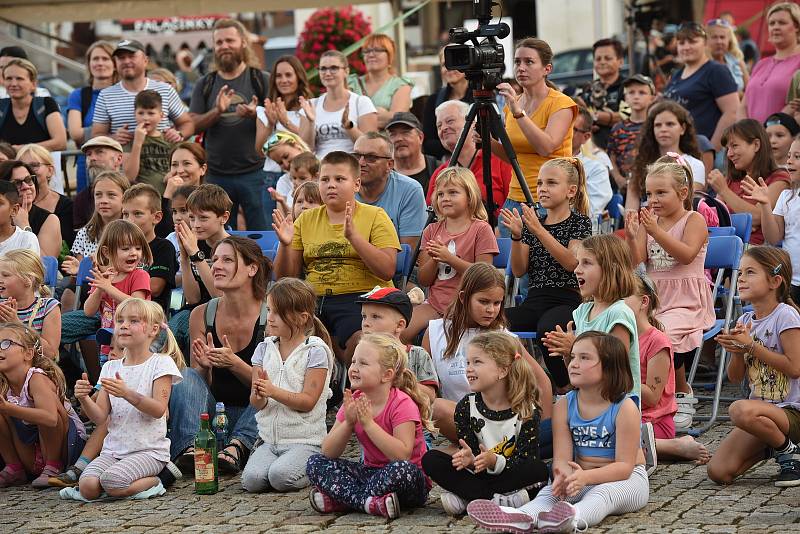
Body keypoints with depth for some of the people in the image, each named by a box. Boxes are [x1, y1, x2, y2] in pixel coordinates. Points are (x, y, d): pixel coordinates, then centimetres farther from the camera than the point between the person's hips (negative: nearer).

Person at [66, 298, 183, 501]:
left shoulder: (161, 363, -3)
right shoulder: (110, 367, 12)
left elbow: (159, 410, -14)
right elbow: (100, 416, 6)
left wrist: (127, 393, -27)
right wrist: (84, 399, -14)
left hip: (149, 450, -4)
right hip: (114, 450, 4)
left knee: (112, 481, -30)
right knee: (88, 485, -24)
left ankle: (152, 484, -3)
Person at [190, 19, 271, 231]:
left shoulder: (260, 80, 5)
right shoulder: (205, 84, 12)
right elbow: (192, 125, 4)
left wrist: (255, 114, -18)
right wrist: (217, 111, -13)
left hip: (254, 172, -2)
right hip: (216, 175, 2)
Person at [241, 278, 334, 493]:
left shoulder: (315, 351, -6)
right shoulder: (264, 349, 9)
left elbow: (308, 401, -12)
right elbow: (256, 404, 5)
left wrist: (273, 391, -24)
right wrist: (259, 396, -20)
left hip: (305, 441, -4)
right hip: (269, 439, 4)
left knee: (280, 476, -30)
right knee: (252, 479, -22)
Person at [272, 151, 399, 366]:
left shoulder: (375, 216, 6)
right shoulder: (306, 220, 17)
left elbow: (387, 271, -8)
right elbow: (285, 277, 15)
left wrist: (353, 236, -16)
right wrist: (285, 245, -5)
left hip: (359, 299, -4)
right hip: (315, 300, 4)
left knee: (360, 341, -36)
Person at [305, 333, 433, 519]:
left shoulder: (402, 404, -16)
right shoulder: (352, 403, 1)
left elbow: (403, 456, -28)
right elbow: (328, 453, -3)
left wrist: (368, 422, -28)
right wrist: (348, 423, -19)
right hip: (372, 472, 6)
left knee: (401, 469, -40)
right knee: (315, 464, -8)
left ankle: (340, 499, -25)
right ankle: (370, 502, -26)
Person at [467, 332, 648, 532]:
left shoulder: (625, 408, -12)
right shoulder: (564, 406, 1)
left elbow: (624, 466, -17)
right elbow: (562, 457, -7)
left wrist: (586, 477, -33)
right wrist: (564, 476, -32)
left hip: (625, 478, -4)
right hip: (582, 477, 4)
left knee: (604, 491, -36)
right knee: (554, 489, -25)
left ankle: (574, 518, -69)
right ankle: (523, 517, -57)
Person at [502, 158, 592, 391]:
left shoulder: (579, 222, 3)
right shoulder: (533, 223, 17)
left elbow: (571, 262, -14)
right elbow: (519, 270, 10)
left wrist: (539, 231, -19)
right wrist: (516, 236, -6)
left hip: (567, 300, -4)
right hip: (534, 300, 5)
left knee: (547, 328, -38)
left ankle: (566, 389, -17)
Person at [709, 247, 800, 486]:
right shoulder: (745, 321, 9)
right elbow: (735, 377, 10)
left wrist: (751, 345, -17)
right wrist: (737, 351, -11)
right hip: (761, 408, 7)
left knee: (741, 410, -39)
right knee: (718, 472, -9)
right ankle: (769, 447, 18)